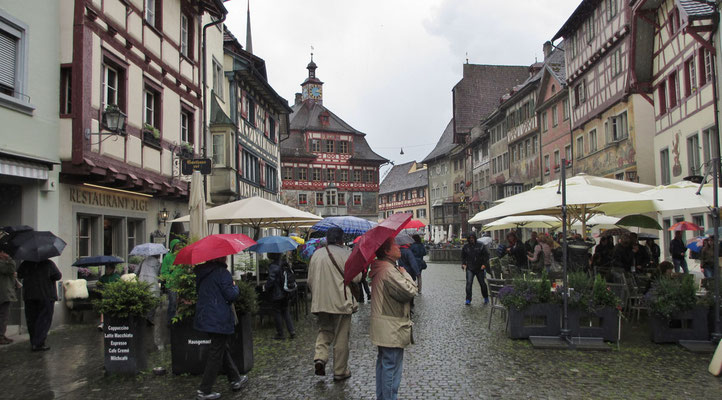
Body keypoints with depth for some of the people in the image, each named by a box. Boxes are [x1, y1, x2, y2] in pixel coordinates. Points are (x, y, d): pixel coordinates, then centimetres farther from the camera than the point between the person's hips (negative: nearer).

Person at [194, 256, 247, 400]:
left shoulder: (201, 272, 7)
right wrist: (234, 286, 1)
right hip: (219, 319, -9)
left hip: (204, 317, 9)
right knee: (216, 354, 1)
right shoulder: (222, 272, -18)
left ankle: (235, 379, 31)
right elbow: (231, 295, -18)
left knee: (223, 348, 20)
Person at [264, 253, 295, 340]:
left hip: (276, 294, -7)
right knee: (285, 311, 16)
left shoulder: (273, 267, -19)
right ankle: (291, 331, 11)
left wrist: (265, 287, -5)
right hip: (285, 293, 7)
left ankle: (280, 334, 11)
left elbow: (271, 280, -23)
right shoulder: (283, 265, 4)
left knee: (277, 313, 4)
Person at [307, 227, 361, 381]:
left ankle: (320, 357, -3)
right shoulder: (347, 254, -9)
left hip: (321, 302, 4)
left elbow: (310, 280, 9)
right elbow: (356, 277, -9)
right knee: (341, 337, 8)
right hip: (342, 302, -3)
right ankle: (340, 371, 16)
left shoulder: (317, 254, 5)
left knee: (324, 330, 21)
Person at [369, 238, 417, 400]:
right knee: (392, 366, -3)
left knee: (383, 362, 21)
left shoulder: (380, 268, 11)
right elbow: (410, 291, -22)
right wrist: (405, 273, -7)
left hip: (383, 329, 11)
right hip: (392, 330, -11)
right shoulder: (390, 270, -23)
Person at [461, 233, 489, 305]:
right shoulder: (465, 247, 5)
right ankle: (468, 300, -8)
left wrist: (484, 264, -8)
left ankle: (486, 298, 29)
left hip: (480, 268, 0)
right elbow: (463, 257, 17)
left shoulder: (481, 246, -2)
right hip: (469, 269, 1)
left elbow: (486, 255, 2)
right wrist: (463, 264, 1)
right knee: (469, 283, -13)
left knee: (482, 284, 8)